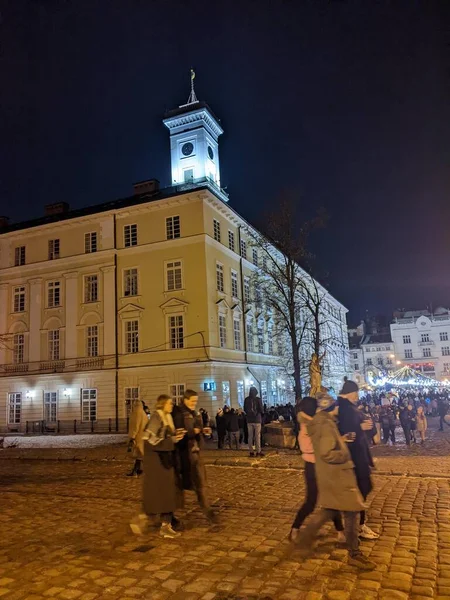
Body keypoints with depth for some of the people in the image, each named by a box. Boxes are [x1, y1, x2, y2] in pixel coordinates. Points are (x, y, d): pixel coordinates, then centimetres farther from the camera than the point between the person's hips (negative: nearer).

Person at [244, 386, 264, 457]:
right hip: (257, 419, -3)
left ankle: (251, 451, 9)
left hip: (249, 420, 3)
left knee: (250, 436, 8)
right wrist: (261, 414, 13)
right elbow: (261, 409, -7)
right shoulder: (258, 399, -9)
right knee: (257, 436, 1)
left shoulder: (246, 399, 0)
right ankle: (258, 451, 1)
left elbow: (244, 409, 8)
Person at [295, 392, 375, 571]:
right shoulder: (326, 425, -24)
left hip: (329, 474, 10)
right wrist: (345, 455, -13)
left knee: (330, 509, 21)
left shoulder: (319, 421, 8)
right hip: (337, 474, -10)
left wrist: (342, 440, 9)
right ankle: (354, 554, 15)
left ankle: (306, 534, 25)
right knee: (351, 511, 3)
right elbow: (326, 454, -28)